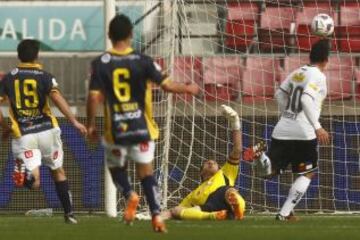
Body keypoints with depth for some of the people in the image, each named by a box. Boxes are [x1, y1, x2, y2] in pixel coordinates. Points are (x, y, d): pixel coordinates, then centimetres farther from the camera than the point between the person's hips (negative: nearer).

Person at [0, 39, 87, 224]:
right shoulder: (44, 76, 0)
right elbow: (57, 98, -16)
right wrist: (74, 121, -18)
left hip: (22, 134, 0)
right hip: (46, 130, 0)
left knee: (34, 183, -7)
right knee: (58, 172, 20)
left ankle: (27, 175, -42)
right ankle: (69, 213, 22)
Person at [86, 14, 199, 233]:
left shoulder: (100, 63, -4)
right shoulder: (143, 61, -5)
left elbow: (94, 97, -9)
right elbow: (167, 85, -5)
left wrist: (91, 125, 3)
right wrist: (188, 88, 15)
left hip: (115, 129, 0)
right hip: (142, 127, 0)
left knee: (116, 167, 19)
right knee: (146, 171, 8)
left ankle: (129, 194, -10)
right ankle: (156, 215, -3)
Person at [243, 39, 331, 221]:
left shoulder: (297, 73, 13)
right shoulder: (318, 76, -9)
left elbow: (279, 95, 19)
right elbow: (306, 100, -23)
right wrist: (317, 127, -24)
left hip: (282, 130, 6)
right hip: (304, 133, -6)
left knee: (270, 171, 13)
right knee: (307, 174, 10)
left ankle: (260, 155, -21)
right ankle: (285, 213, 3)